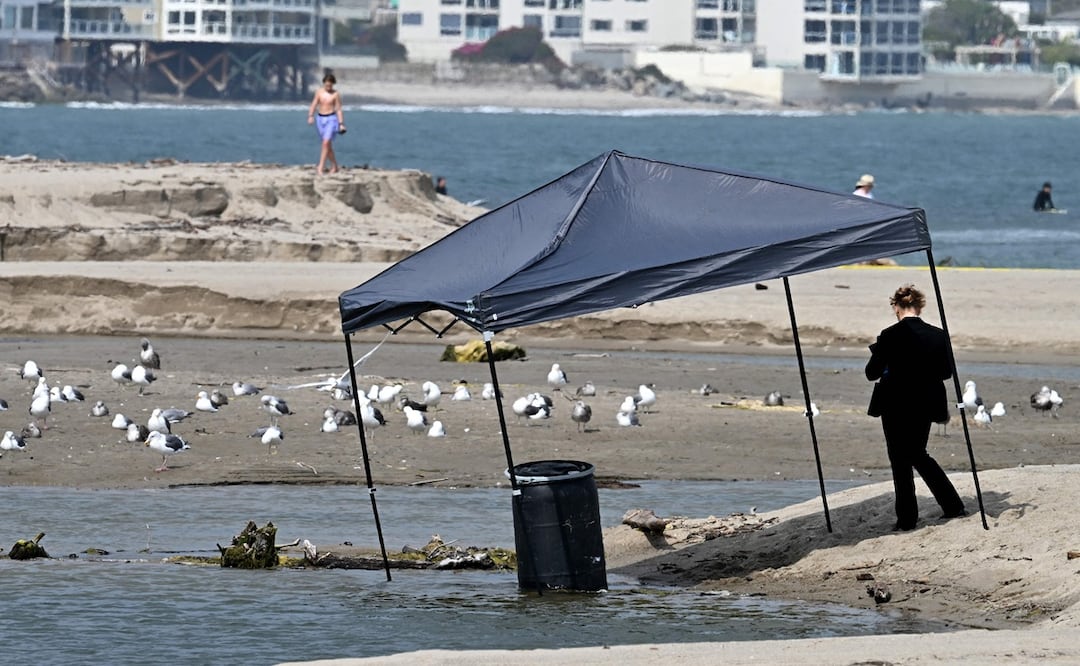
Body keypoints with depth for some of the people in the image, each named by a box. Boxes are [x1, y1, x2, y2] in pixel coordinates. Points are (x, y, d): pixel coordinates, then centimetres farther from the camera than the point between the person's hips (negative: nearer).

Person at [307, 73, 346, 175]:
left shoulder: (335, 94, -3)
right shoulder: (319, 92, 5)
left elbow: (338, 109, -1)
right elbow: (314, 105, 2)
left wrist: (341, 123, -5)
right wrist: (310, 116, -13)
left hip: (331, 119, -4)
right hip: (320, 119, 4)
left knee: (326, 143, -16)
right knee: (328, 145, 10)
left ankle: (321, 167, -18)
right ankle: (334, 167, 22)